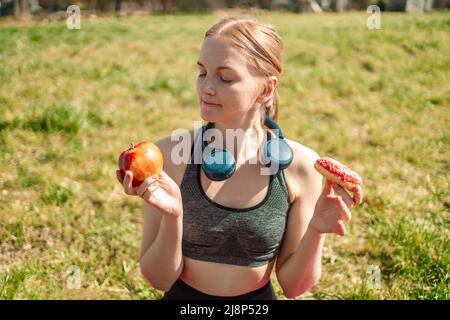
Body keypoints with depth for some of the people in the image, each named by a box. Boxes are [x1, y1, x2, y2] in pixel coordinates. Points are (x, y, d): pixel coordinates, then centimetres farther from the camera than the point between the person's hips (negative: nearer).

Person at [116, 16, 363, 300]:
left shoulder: (298, 165, -13)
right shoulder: (171, 154, -14)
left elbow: (292, 285, -6)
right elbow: (160, 279, -11)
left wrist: (316, 232, -21)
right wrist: (172, 217, -26)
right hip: (184, 296, 0)